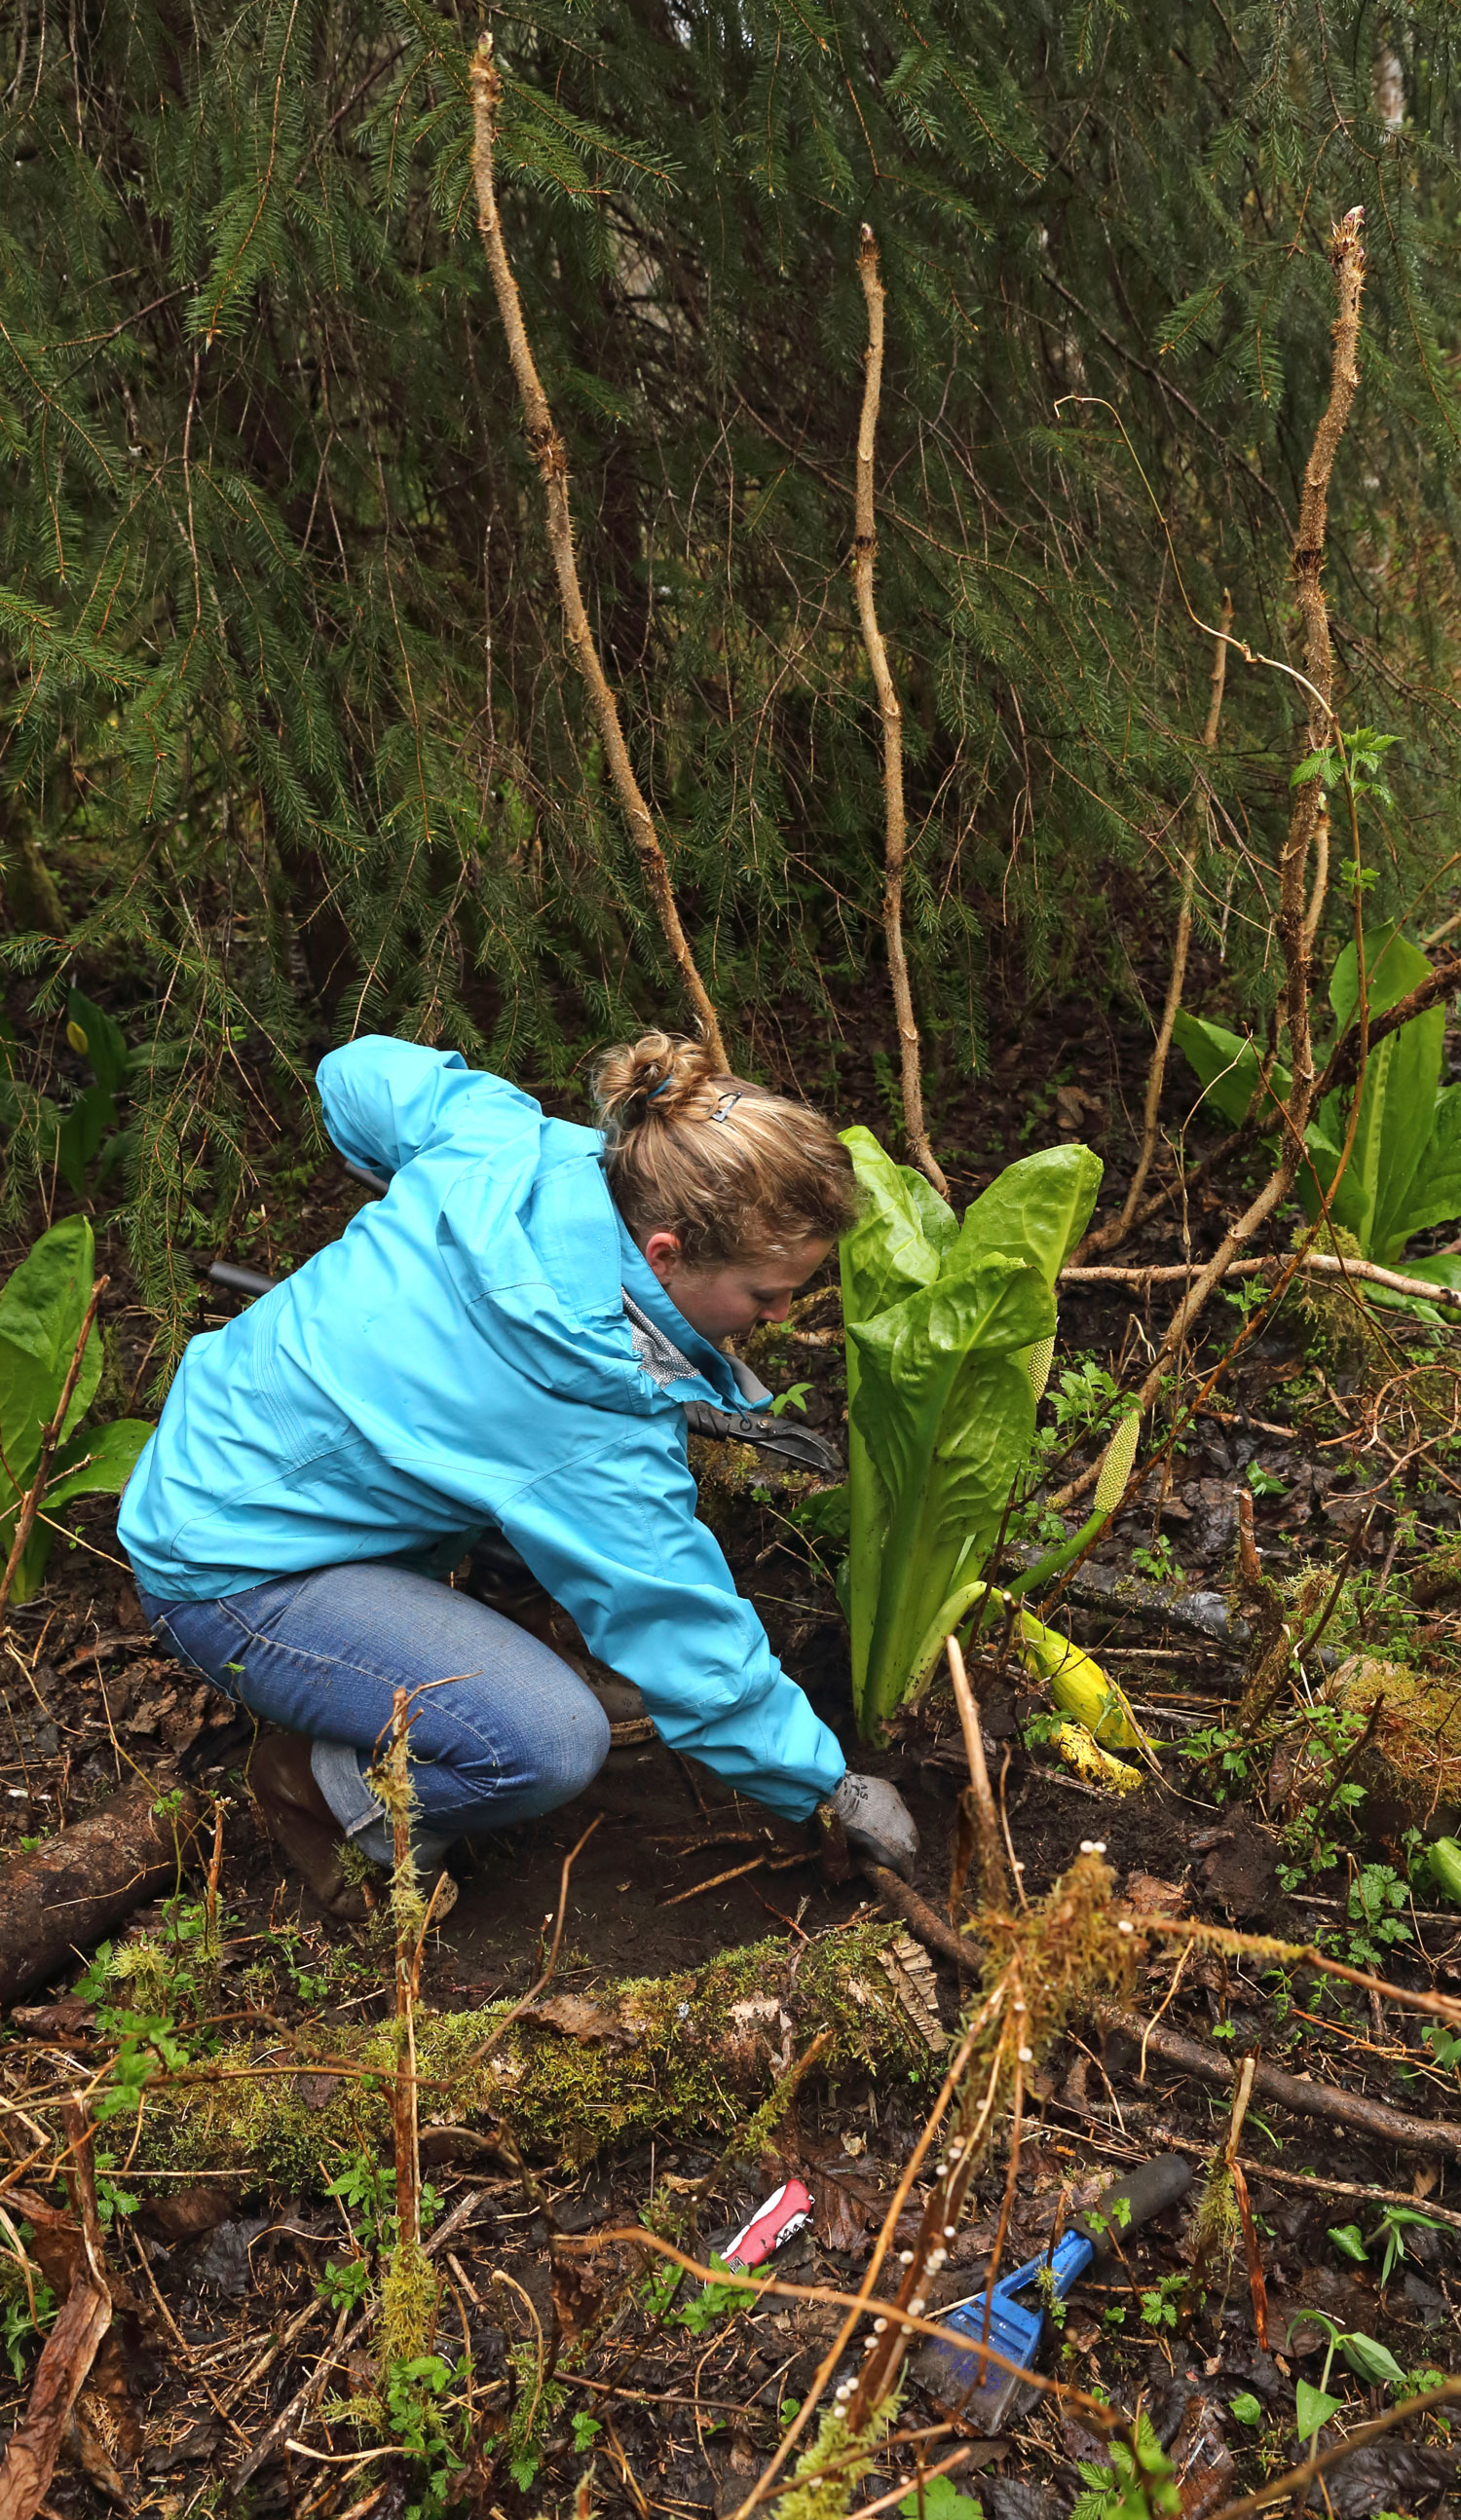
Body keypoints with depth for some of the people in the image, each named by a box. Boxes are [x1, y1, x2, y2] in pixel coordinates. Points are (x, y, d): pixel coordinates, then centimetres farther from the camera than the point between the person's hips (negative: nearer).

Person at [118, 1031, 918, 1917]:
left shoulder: (506, 1138, -17)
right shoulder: (597, 1427, -32)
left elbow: (359, 1074, 3)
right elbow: (688, 1642, -20)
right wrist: (831, 1785, -5)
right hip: (231, 1570, -8)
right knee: (550, 1743, -24)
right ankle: (317, 1779, 4)